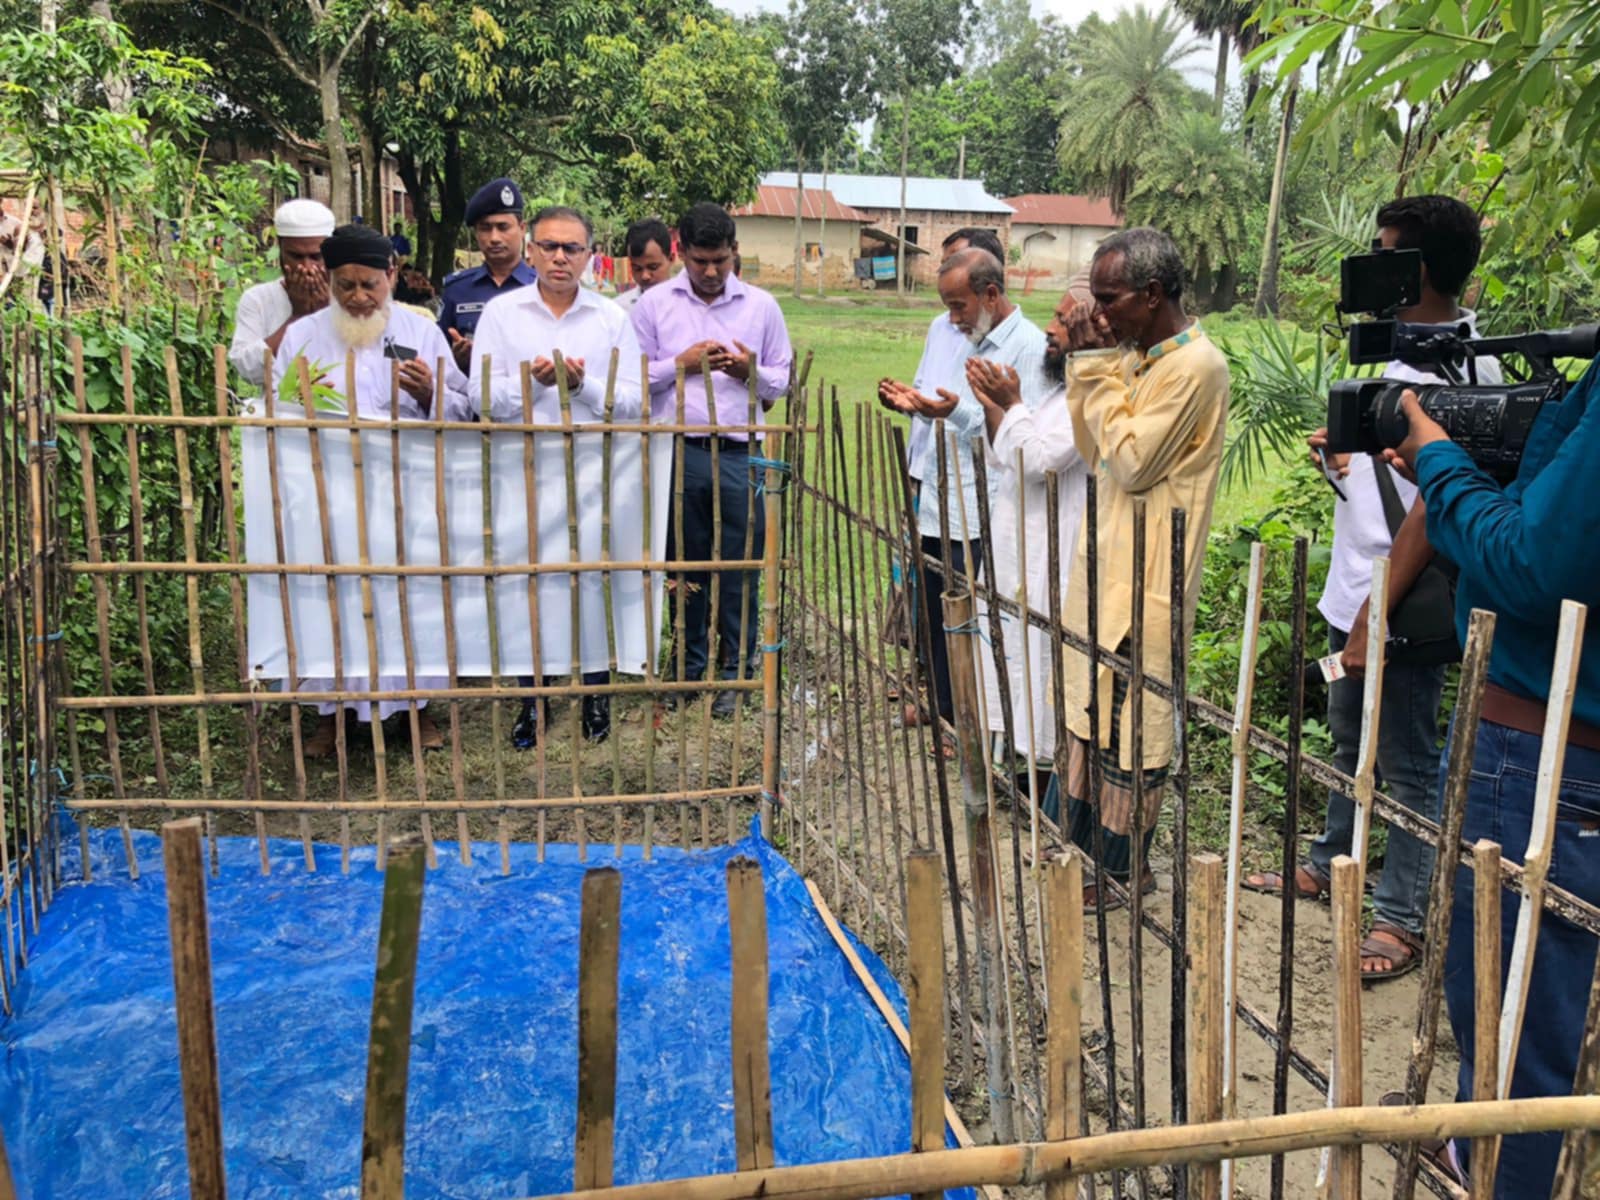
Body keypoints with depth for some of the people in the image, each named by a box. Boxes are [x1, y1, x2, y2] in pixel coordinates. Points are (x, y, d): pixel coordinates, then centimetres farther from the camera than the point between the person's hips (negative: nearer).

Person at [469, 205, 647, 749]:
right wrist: (532, 380, -18)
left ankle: (596, 691, 16)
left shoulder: (612, 317, 9)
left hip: (596, 467, 0)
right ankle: (534, 697, 14)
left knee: (594, 575, 0)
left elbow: (632, 400, 2)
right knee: (529, 576, 1)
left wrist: (583, 384, -15)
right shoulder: (501, 312, 6)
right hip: (527, 467, 0)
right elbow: (483, 395, -1)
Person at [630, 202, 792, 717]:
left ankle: (735, 672, 15)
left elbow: (782, 381, 11)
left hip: (741, 455, 0)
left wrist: (751, 371, -9)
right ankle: (689, 665, 25)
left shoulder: (761, 306, 7)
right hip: (679, 452, 0)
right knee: (686, 564, 10)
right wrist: (681, 364, -10)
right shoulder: (654, 304, 4)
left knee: (740, 569, 2)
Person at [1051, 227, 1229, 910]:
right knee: (1089, 695, 18)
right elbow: (1092, 450, 12)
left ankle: (1123, 866, 17)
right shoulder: (1135, 354, 10)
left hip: (1146, 575, -9)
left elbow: (1131, 461, -20)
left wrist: (1099, 368, -16)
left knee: (1130, 712, 2)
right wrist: (1084, 363, 2)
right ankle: (1076, 834, 34)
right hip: (1106, 555, 9)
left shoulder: (1194, 365, -17)